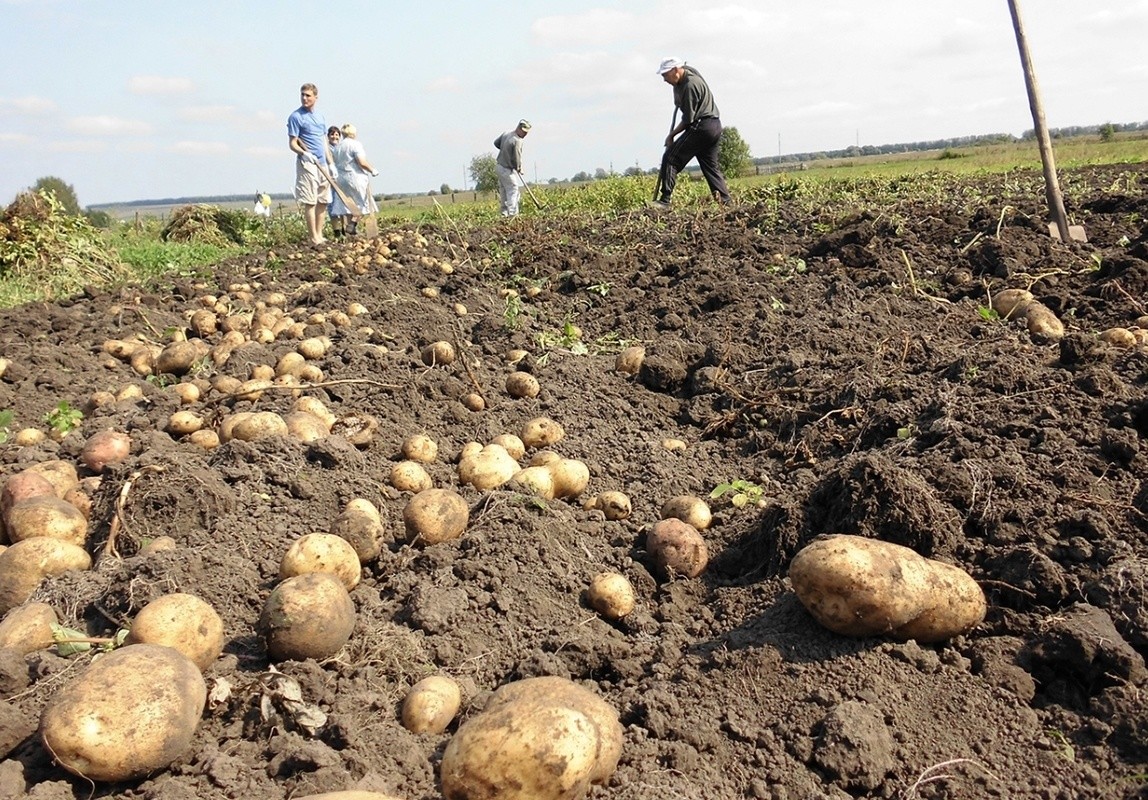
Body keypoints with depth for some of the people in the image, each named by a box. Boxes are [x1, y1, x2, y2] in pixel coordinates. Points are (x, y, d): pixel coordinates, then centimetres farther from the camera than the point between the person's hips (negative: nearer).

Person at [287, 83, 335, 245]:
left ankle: (319, 234, 14)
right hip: (307, 164, -7)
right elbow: (292, 143, -8)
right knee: (310, 202, -7)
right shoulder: (296, 116, -5)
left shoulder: (319, 116, 16)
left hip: (322, 164, 7)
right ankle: (314, 237, -5)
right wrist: (304, 153, -26)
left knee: (323, 201, 8)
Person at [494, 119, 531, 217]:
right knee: (513, 190, -6)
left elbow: (496, 143, 16)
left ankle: (504, 212, 21)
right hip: (507, 170, -9)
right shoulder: (517, 141, -23)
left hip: (500, 166, 9)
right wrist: (518, 168, -1)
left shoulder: (507, 133, 3)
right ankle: (512, 214, -12)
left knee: (503, 191, 14)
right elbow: (516, 158, -20)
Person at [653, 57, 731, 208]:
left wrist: (671, 135, -6)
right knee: (710, 165, 13)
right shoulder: (687, 72, 12)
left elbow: (688, 119, -16)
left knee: (671, 158, -11)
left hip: (701, 126, -11)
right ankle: (725, 200, 7)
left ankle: (664, 200, -16)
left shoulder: (690, 85, -17)